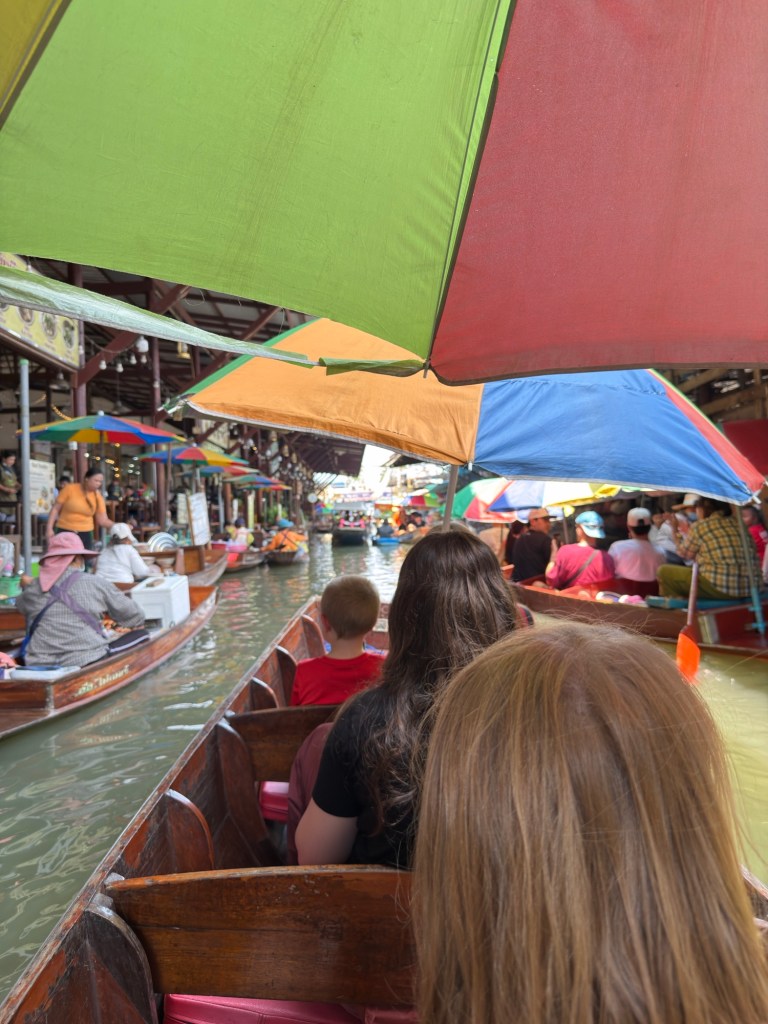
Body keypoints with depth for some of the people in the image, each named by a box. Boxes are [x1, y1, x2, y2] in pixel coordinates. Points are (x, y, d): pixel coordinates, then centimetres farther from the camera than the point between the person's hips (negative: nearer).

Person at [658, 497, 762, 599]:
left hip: (721, 588, -7)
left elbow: (685, 555, 10)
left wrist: (679, 535, 27)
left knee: (664, 571, 6)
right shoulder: (737, 522, 12)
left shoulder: (700, 526, -4)